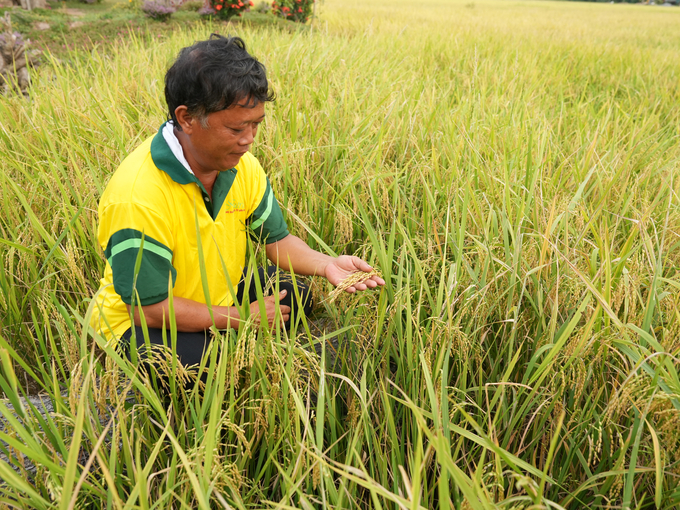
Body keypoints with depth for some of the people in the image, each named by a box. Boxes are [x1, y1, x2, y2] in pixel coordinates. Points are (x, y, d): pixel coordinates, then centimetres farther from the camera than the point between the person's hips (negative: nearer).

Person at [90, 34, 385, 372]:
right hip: (141, 325, -7)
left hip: (218, 298, 7)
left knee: (295, 297, -2)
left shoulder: (241, 165, -10)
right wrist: (242, 318, -20)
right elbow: (149, 308, -26)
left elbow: (276, 239, 1)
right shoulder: (136, 197, -33)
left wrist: (325, 264, -20)